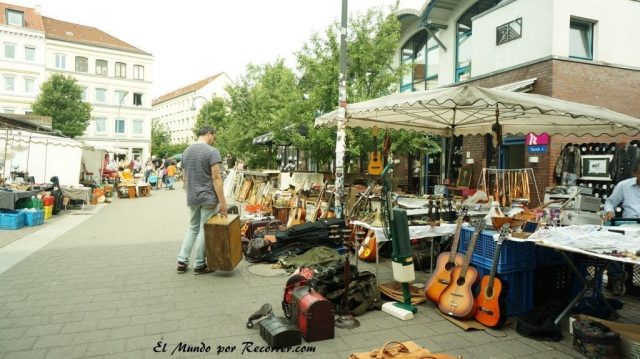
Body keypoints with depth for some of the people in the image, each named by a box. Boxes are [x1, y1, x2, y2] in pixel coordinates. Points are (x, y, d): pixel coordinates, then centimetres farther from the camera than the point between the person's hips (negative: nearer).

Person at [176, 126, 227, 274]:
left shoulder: (186, 151, 11)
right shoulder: (212, 151, -12)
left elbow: (184, 177, 15)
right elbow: (216, 178, -17)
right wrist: (222, 201, -16)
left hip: (192, 198, 7)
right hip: (208, 198, -7)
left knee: (192, 228, 19)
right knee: (205, 230, 3)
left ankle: (182, 261, 17)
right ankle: (199, 265, 11)